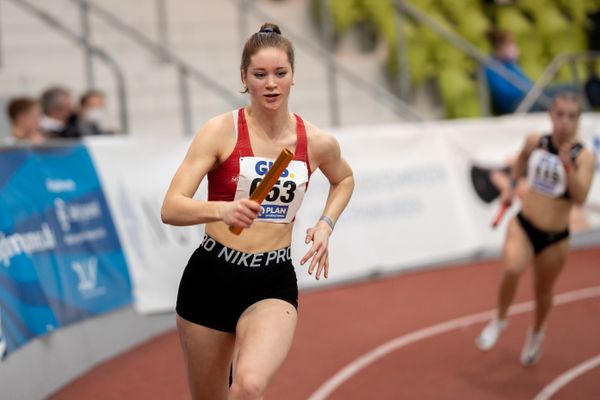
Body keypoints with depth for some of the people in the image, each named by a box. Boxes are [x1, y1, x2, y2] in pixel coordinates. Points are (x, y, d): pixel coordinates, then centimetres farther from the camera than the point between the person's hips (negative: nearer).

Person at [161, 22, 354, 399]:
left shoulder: (317, 142, -1)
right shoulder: (220, 131, -9)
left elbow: (344, 179, 23)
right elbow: (171, 209, -16)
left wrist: (326, 224, 6)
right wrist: (221, 210, -34)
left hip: (273, 284, 0)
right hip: (211, 277, 0)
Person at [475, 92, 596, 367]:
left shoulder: (583, 157, -14)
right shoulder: (535, 141, -5)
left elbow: (580, 197, -28)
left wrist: (567, 165, -39)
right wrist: (511, 186, 11)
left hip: (555, 238, 0)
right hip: (523, 225, 1)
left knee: (543, 292, 15)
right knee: (513, 269, -28)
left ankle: (536, 332, 49)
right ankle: (499, 320, 0)